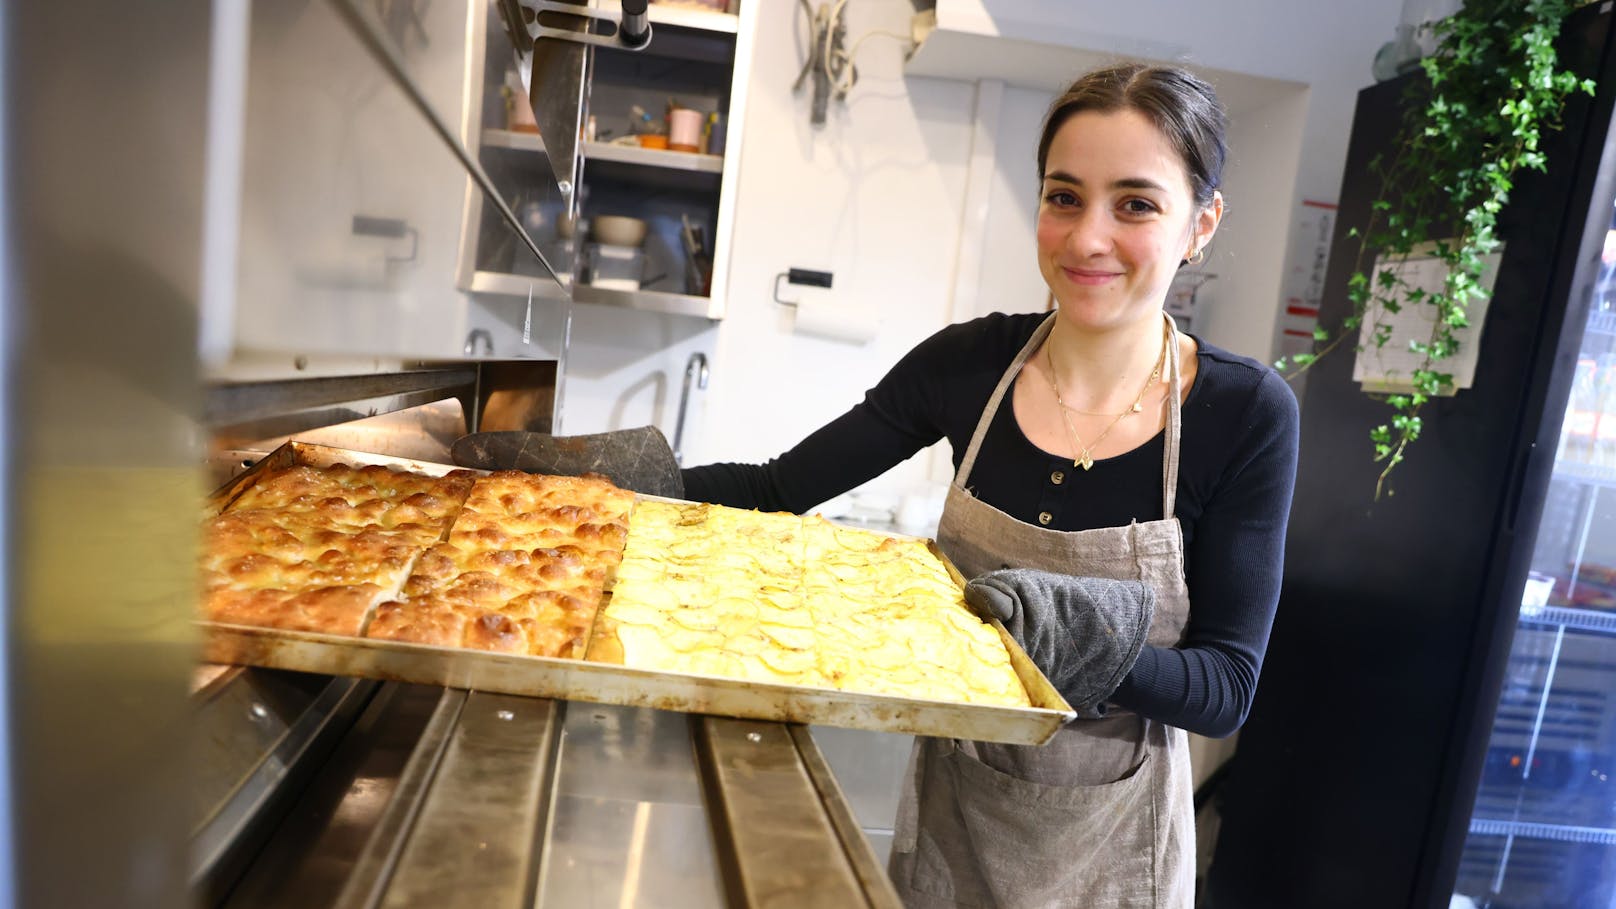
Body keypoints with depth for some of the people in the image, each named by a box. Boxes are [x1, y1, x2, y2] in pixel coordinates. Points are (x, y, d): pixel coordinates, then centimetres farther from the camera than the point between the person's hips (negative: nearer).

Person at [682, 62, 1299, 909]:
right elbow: (780, 488, -8)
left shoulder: (1247, 413, -17)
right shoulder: (969, 361, -12)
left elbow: (1227, 688, -16)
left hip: (1104, 835, -1)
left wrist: (1091, 649, -35)